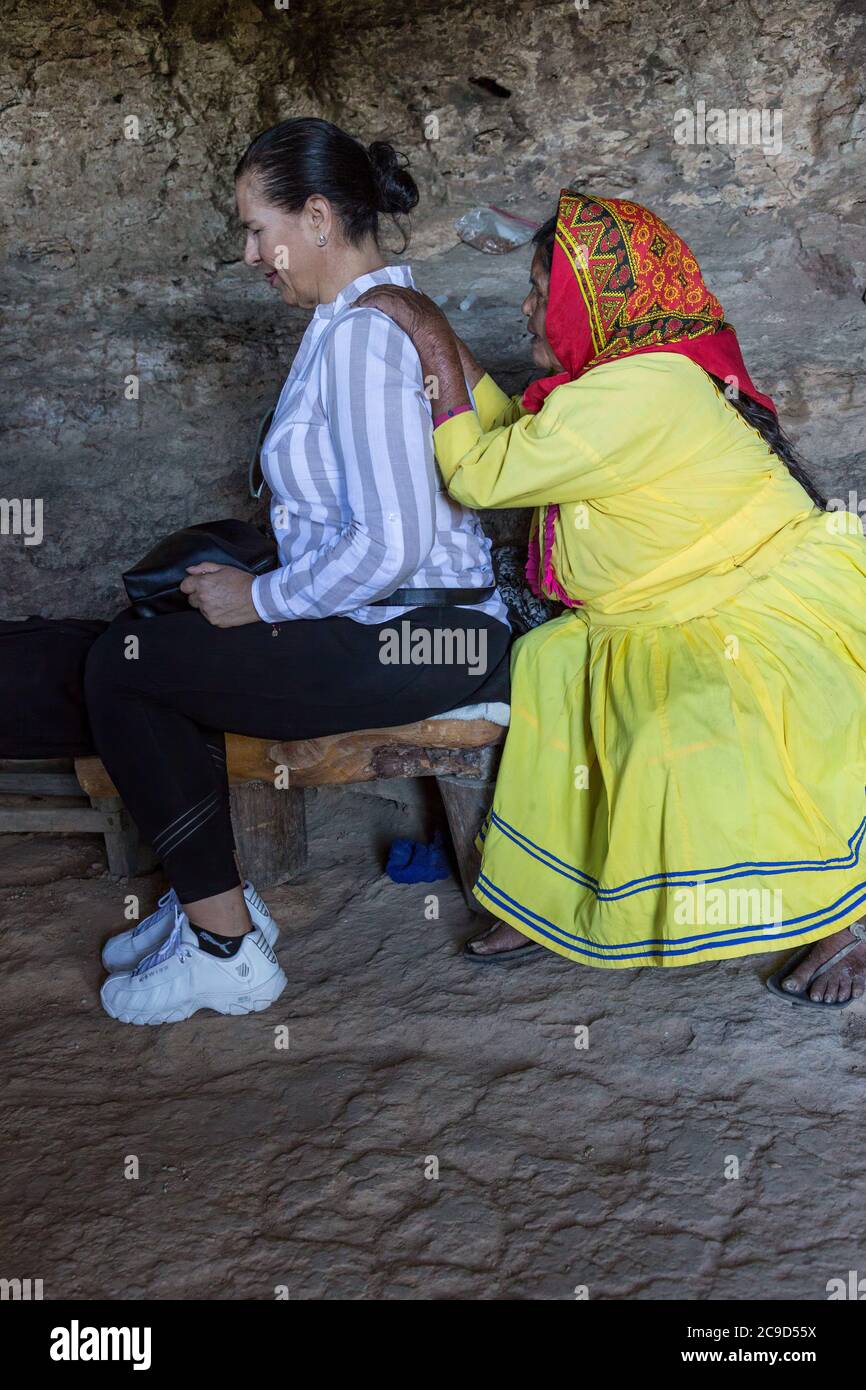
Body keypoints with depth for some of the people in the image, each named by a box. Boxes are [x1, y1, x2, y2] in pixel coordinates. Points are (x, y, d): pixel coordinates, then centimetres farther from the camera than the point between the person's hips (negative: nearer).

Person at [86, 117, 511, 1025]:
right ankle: (211, 898, 24)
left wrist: (262, 601, -13)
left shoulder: (363, 337, -18)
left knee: (123, 666, -5)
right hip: (418, 621, 11)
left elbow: (393, 545, -26)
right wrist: (258, 584, 12)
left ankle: (224, 948, 3)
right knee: (157, 637, 20)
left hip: (416, 641, -11)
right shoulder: (384, 308, 15)